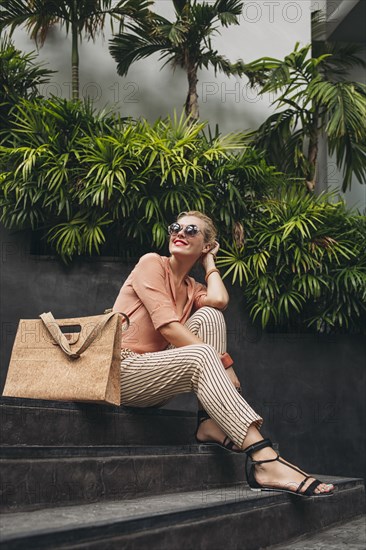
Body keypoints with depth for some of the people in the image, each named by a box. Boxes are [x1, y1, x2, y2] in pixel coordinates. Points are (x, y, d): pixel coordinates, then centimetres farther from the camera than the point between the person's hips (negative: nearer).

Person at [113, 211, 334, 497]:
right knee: (200, 356, -31)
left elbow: (219, 300, -10)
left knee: (208, 315, -9)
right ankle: (265, 462, -45)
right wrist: (222, 362, -19)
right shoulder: (152, 263, -2)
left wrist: (209, 261, 8)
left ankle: (210, 425, -18)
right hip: (120, 372, -7)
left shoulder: (192, 288, 18)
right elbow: (167, 326, -16)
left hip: (153, 373, 7)